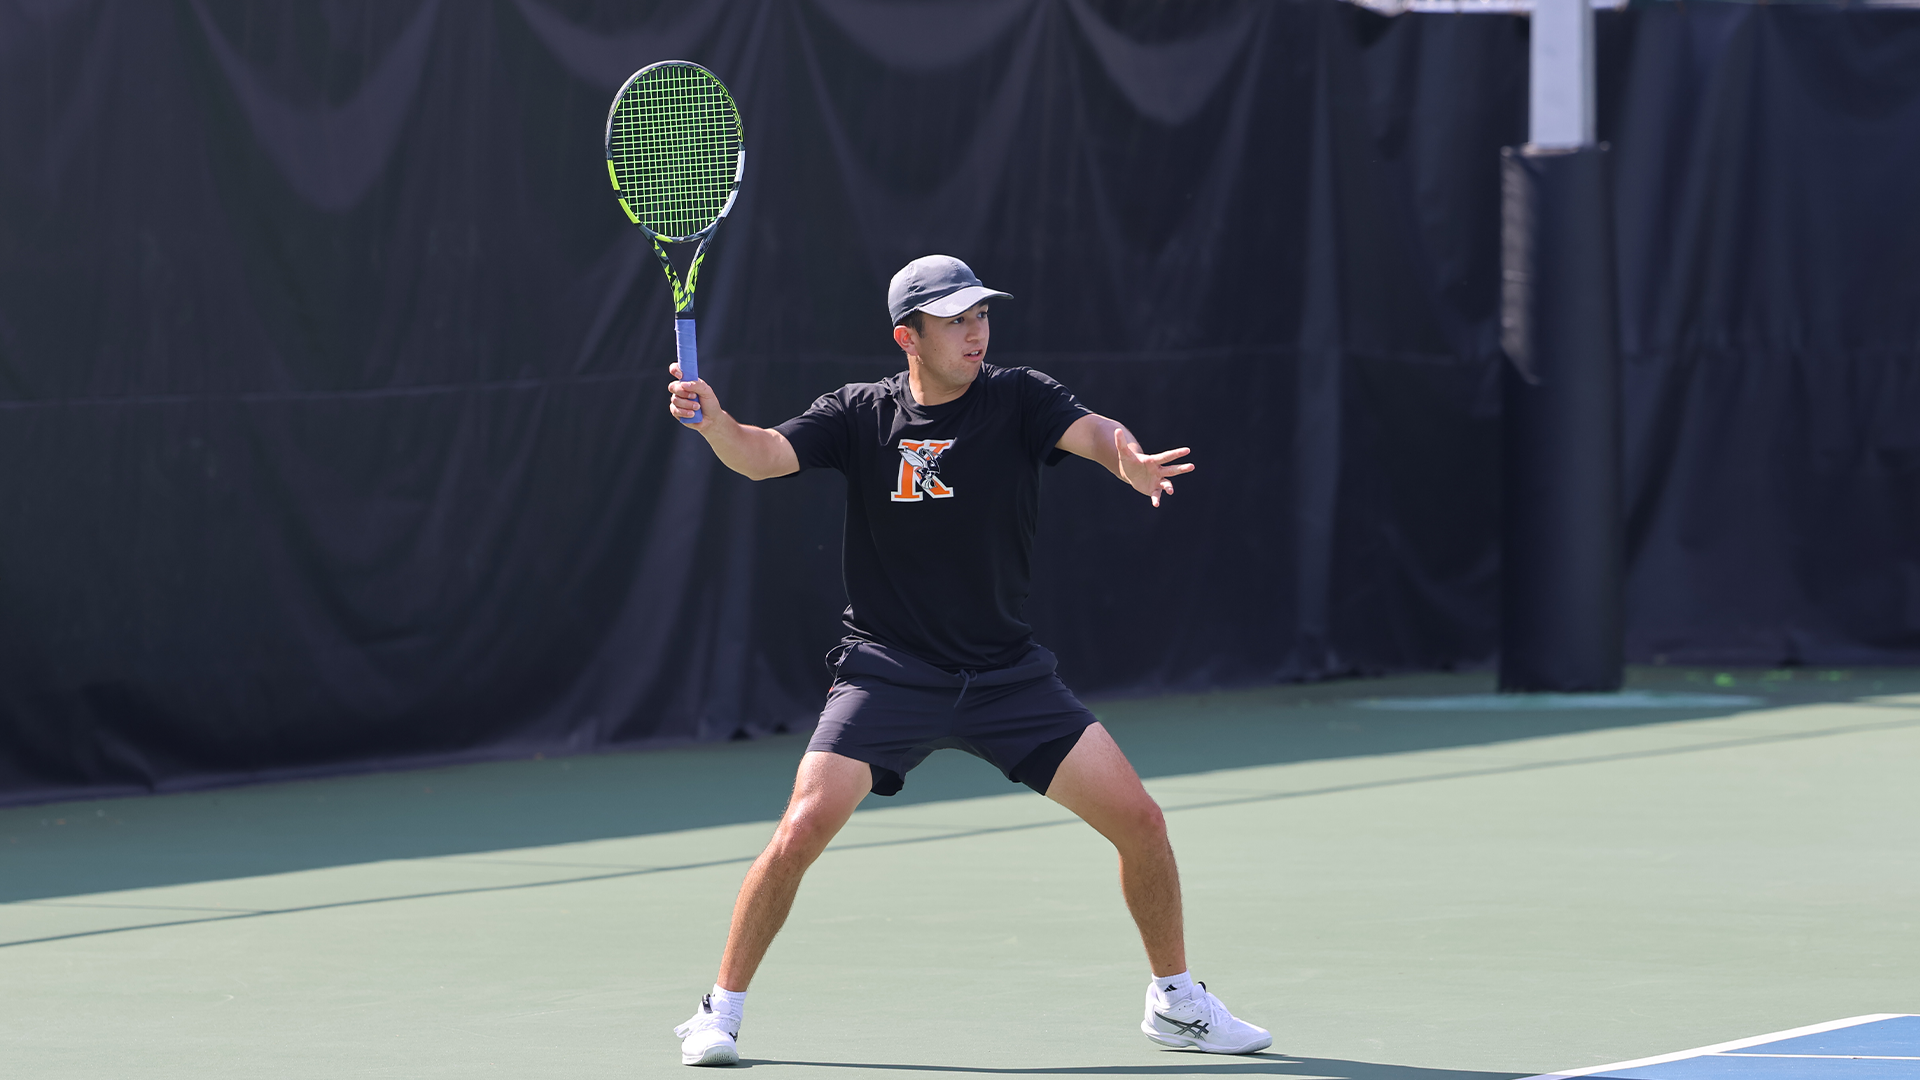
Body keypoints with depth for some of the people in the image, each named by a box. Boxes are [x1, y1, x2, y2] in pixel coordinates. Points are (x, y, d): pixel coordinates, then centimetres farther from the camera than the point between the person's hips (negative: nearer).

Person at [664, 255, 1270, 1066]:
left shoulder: (1017, 400, -4)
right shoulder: (863, 414, -1)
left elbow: (1088, 431, -22)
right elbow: (763, 455, -13)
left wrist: (1127, 459, -46)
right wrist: (712, 420, -35)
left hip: (1007, 677, 1)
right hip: (887, 671, -1)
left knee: (1138, 819, -6)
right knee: (802, 830, -18)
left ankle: (1174, 1001, 16)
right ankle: (721, 1011, 2)